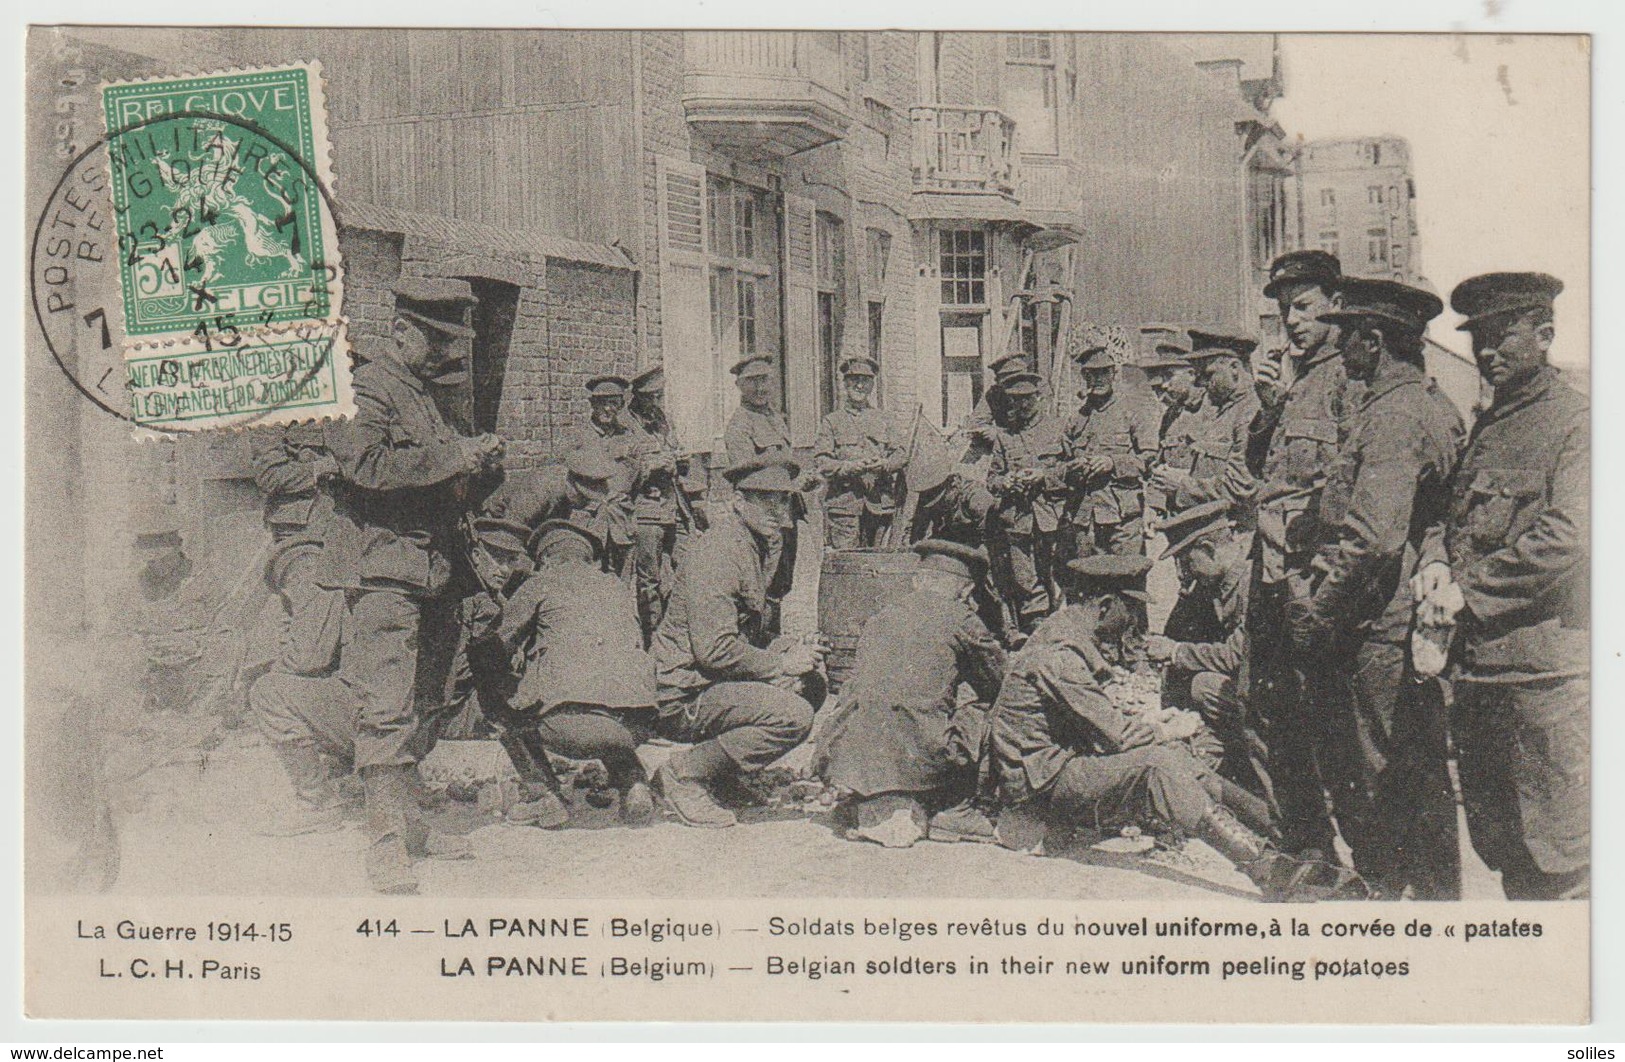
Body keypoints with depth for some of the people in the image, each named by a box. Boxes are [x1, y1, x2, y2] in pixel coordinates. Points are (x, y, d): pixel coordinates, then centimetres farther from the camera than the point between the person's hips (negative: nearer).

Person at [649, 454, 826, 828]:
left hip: (711, 683, 10)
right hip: (683, 696, -10)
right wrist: (781, 663, -13)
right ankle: (684, 774, -10)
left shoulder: (754, 547, 16)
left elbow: (751, 635, 25)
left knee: (810, 680, 10)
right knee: (794, 715, -23)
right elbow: (715, 650, -24)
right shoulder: (718, 552, -17)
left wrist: (795, 650, 5)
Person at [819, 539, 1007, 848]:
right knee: (981, 711, 18)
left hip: (850, 755, 4)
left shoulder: (882, 614, 18)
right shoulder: (959, 618, 4)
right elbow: (998, 678, 15)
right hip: (918, 758, -4)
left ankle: (875, 809, 12)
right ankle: (954, 810, 17)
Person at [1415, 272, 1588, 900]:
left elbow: (1567, 537, -18)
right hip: (1477, 661, 8)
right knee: (1492, 837, 15)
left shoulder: (1578, 421, -8)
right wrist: (1437, 561, 1)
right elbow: (1451, 511, 23)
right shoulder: (1487, 426, 18)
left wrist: (1470, 590, -14)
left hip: (1546, 666, -8)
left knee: (1558, 855, -2)